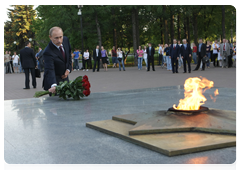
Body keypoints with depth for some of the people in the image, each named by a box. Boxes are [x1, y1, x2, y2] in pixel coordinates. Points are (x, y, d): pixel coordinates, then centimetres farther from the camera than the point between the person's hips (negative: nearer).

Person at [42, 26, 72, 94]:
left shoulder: (65, 40, -8)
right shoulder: (48, 52, -30)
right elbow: (49, 70, -40)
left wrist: (68, 69, -1)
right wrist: (53, 85, -57)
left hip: (64, 77, 7)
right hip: (53, 81, -7)